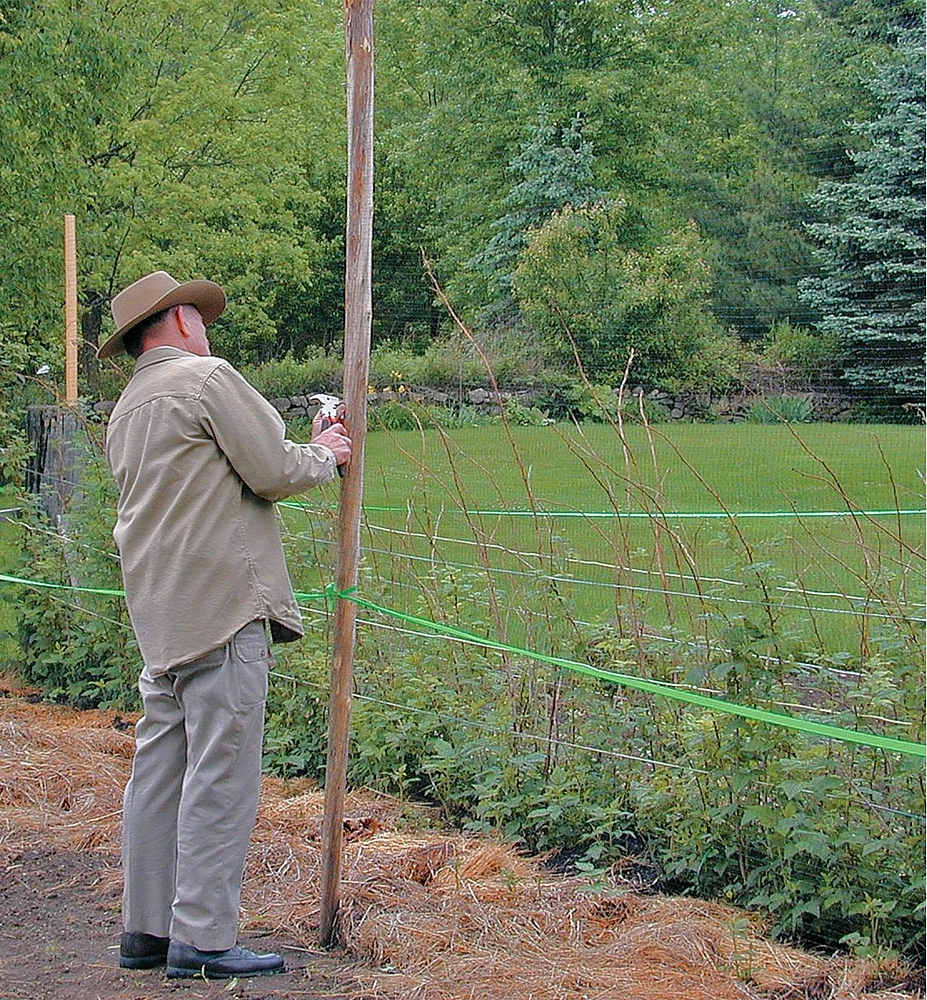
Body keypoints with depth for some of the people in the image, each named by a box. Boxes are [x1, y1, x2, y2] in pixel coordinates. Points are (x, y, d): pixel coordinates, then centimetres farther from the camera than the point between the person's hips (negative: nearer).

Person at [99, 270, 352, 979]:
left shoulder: (127, 410, 22)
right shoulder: (207, 376, -6)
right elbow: (273, 473, -10)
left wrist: (304, 453, 24)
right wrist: (324, 456, 9)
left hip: (161, 615, 9)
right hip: (223, 602, -9)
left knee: (160, 771, 10)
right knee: (220, 772, -7)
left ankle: (147, 930, 14)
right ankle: (202, 937, -6)